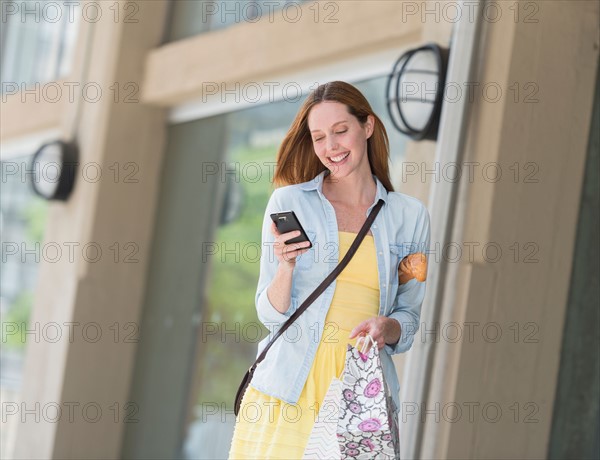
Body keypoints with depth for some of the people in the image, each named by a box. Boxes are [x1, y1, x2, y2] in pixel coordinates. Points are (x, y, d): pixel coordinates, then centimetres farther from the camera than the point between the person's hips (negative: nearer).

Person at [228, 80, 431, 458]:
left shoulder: (410, 215, 8)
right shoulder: (289, 202, 3)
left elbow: (409, 317, 12)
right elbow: (271, 315, 3)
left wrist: (387, 327, -10)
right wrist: (286, 267, -16)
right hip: (288, 390, -1)